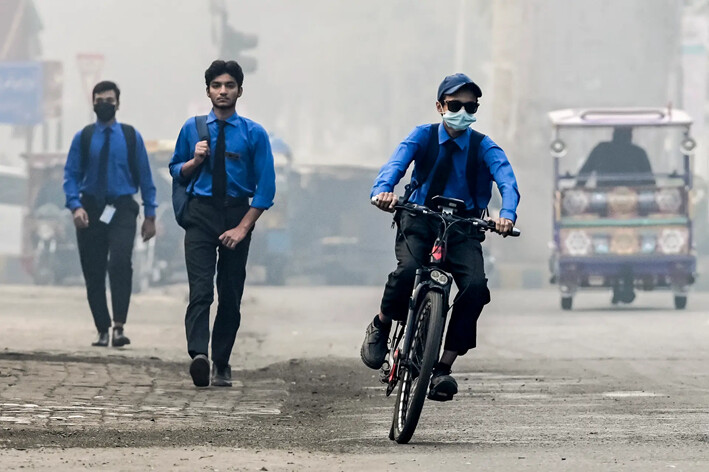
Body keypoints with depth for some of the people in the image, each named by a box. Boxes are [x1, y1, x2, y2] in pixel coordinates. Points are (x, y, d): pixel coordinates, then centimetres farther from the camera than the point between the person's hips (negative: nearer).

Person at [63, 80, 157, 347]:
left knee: (120, 263, -22)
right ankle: (102, 331, 15)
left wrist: (150, 215, 3)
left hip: (122, 209, -2)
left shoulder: (131, 137, 5)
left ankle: (119, 328, -25)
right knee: (93, 273, 4)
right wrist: (75, 206, -15)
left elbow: (144, 176, 7)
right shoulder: (83, 138, 4)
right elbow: (71, 175, 1)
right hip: (91, 210, 2)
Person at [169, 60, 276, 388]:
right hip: (200, 214, 0)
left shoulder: (254, 134, 0)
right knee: (200, 290, -15)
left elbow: (265, 187, -3)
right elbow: (176, 171, 17)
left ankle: (221, 364, 15)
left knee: (231, 294, 5)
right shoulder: (192, 128, 7)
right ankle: (199, 355, -30)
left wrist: (242, 228, -11)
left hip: (237, 214, 0)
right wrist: (196, 160, -5)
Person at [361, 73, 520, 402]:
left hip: (462, 229, 1)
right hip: (420, 220, -1)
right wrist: (384, 188, -42)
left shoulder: (482, 146, 0)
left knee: (476, 287, -25)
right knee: (408, 271, -31)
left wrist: (507, 213, -41)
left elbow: (506, 178, -18)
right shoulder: (424, 136, 1)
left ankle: (443, 367, -16)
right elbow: (397, 161, -18)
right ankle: (381, 327, -1)